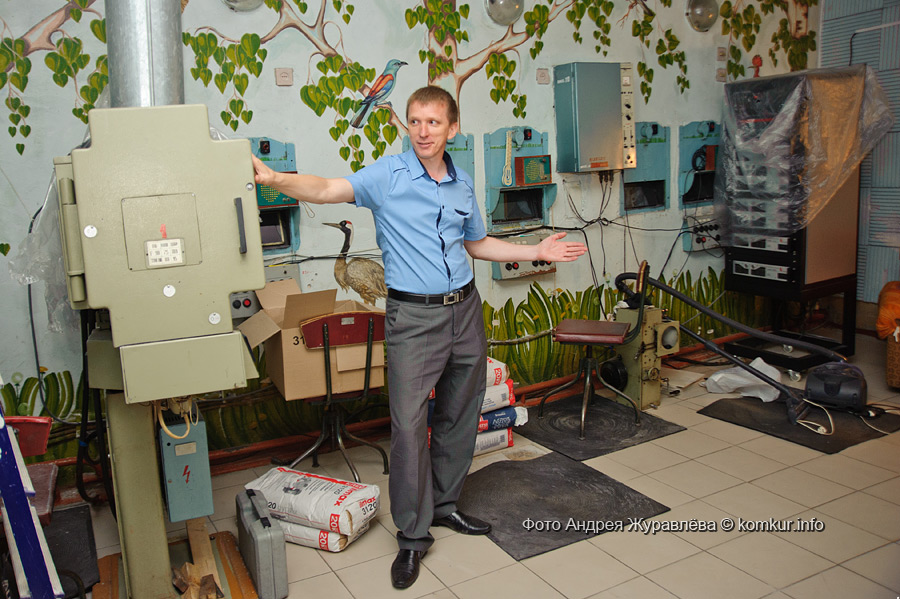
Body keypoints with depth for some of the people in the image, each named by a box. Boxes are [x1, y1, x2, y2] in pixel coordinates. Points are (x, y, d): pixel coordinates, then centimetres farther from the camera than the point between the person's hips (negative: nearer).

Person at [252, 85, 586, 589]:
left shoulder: (463, 184, 10)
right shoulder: (388, 175, -6)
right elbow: (328, 190, -20)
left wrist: (537, 252, 16)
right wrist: (274, 178, -37)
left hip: (465, 310, 5)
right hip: (413, 316, -5)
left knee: (459, 415, 14)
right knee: (410, 423, -6)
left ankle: (445, 504, 34)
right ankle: (414, 535, 10)